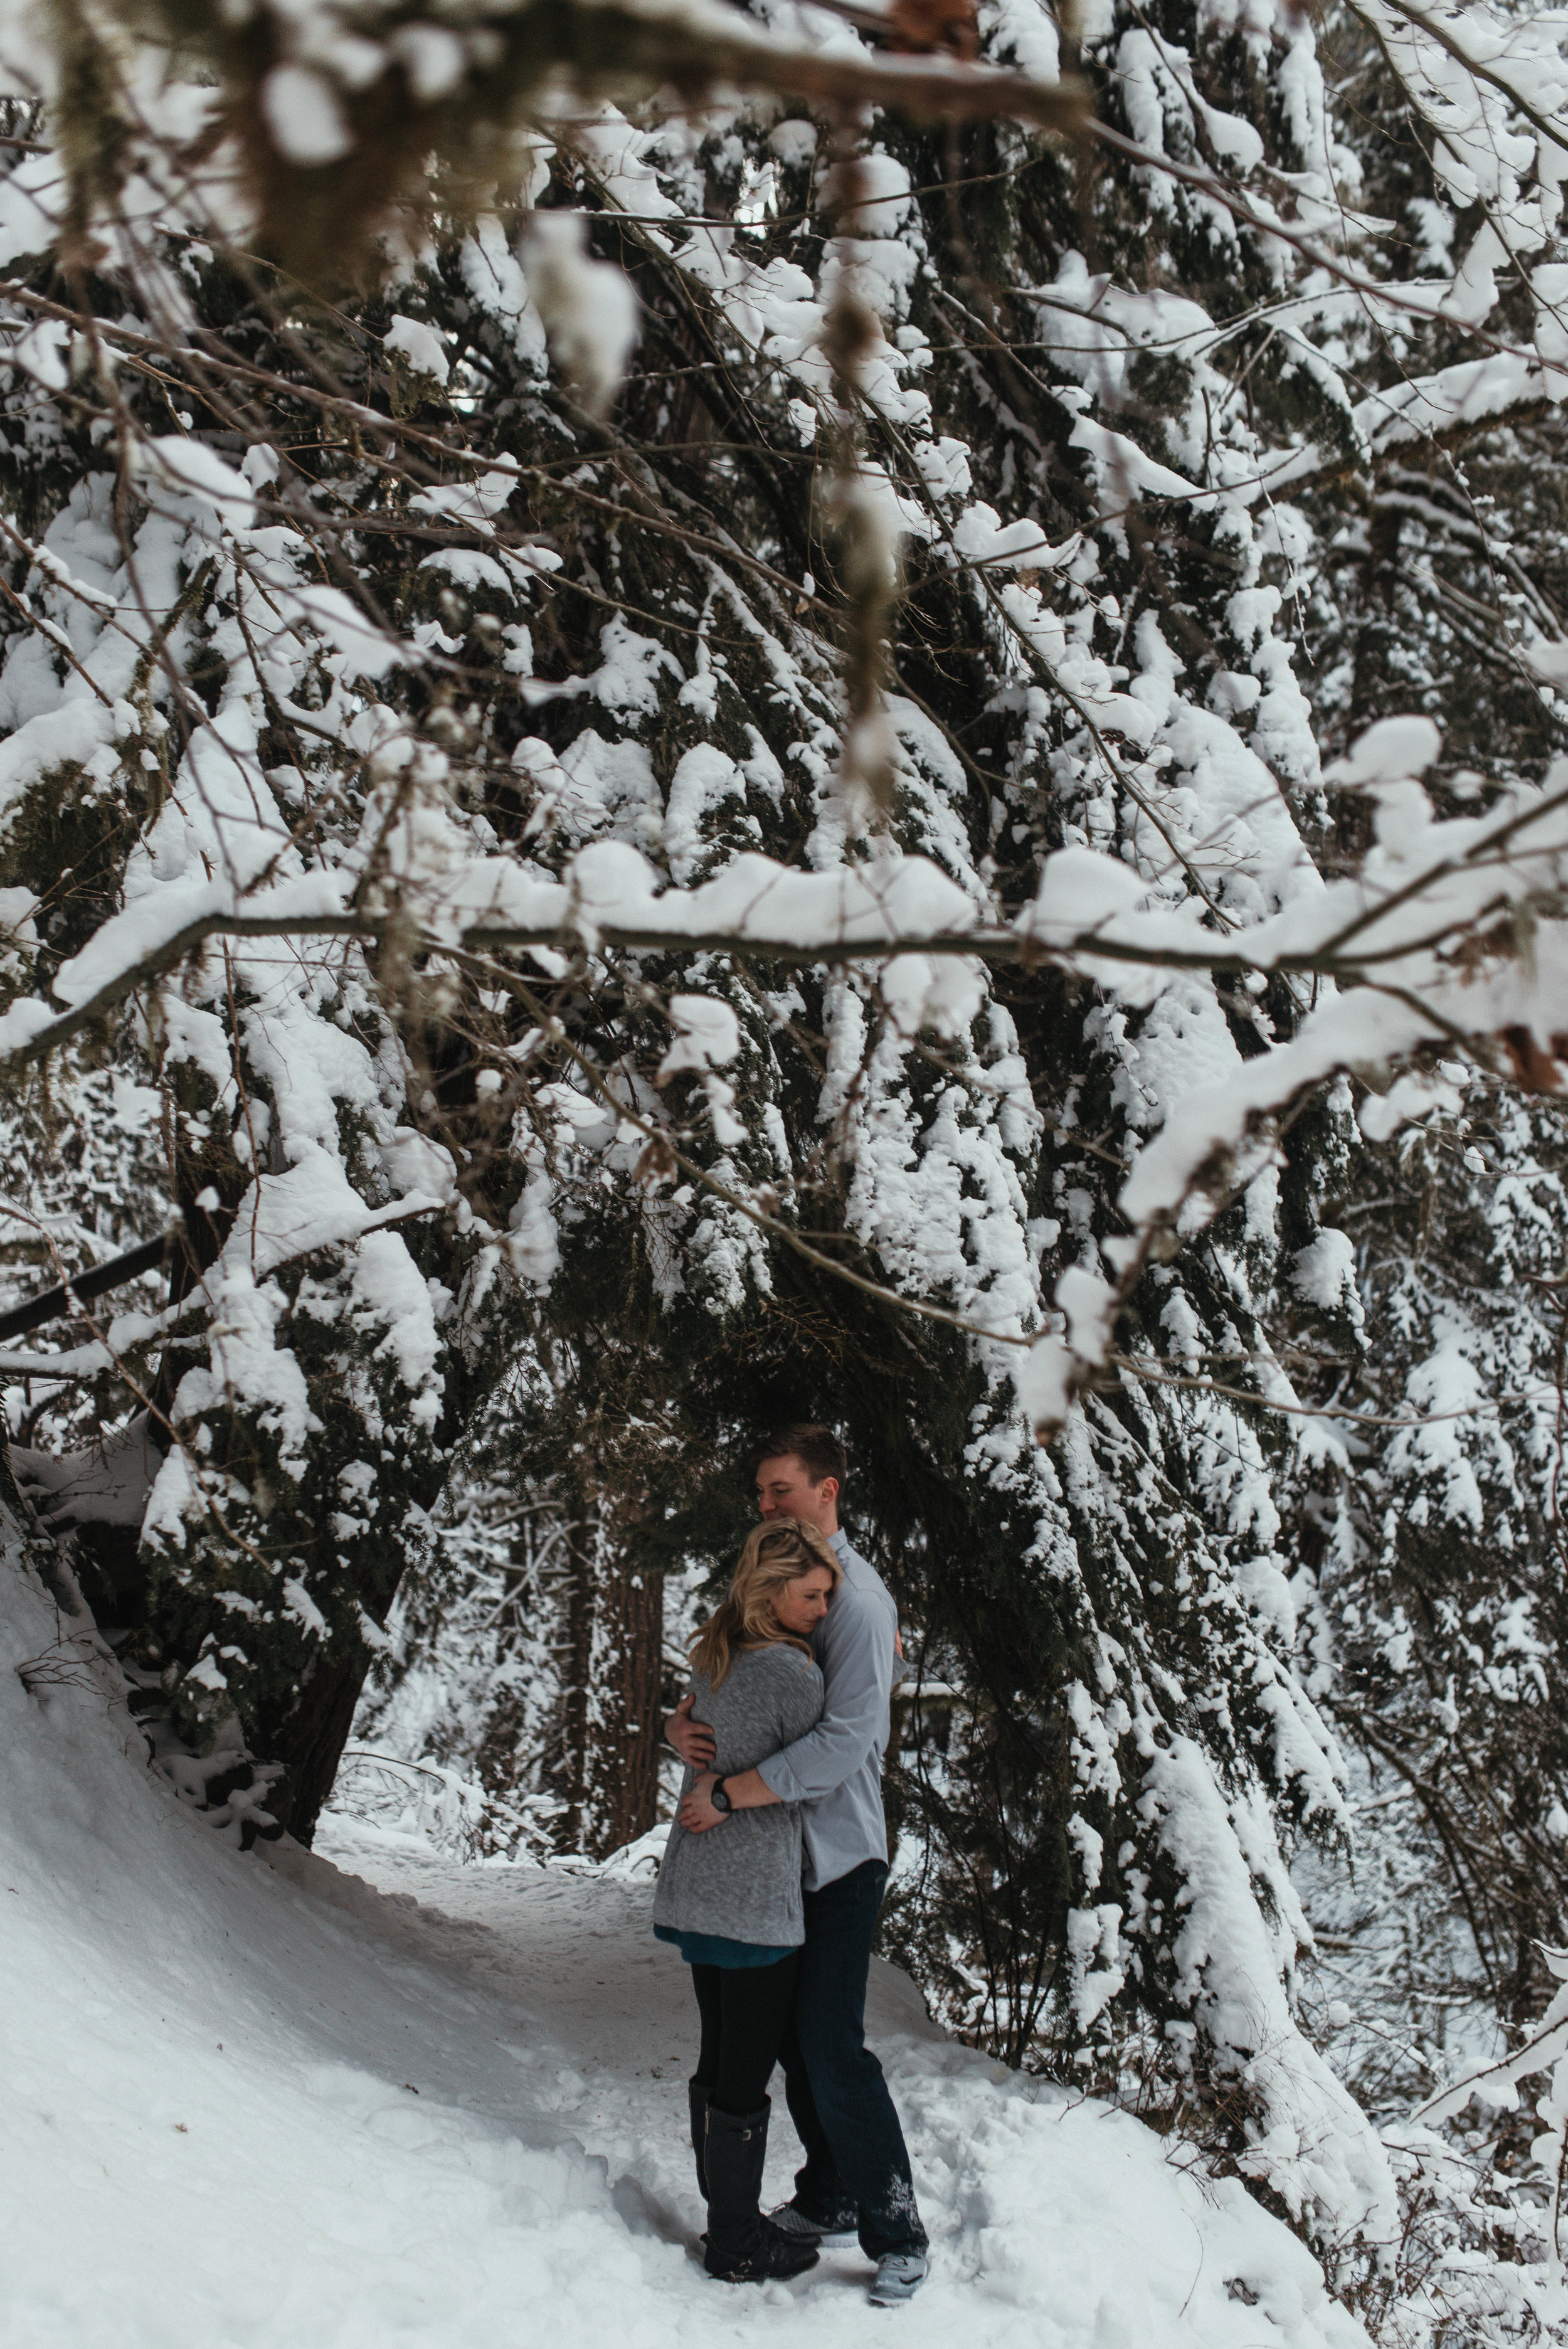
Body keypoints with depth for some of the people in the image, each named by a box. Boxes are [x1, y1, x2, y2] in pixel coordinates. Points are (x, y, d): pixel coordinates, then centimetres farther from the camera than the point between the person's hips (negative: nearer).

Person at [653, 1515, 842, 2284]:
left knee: (720, 2061, 16)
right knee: (747, 2072, 2)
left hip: (694, 1887, 9)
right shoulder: (790, 1672, -19)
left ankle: (729, 2221, 27)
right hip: (755, 1895, -9)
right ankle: (738, 2246, 11)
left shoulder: (708, 1657, 6)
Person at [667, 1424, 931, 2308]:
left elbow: (844, 1743, -24)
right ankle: (828, 2202, 27)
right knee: (794, 2035, 13)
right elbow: (725, 1693, 14)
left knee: (832, 2044, -9)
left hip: (838, 1853, -8)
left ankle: (898, 2236, 1)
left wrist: (727, 1794, -23)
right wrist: (683, 1725, -10)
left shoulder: (856, 1598, -15)